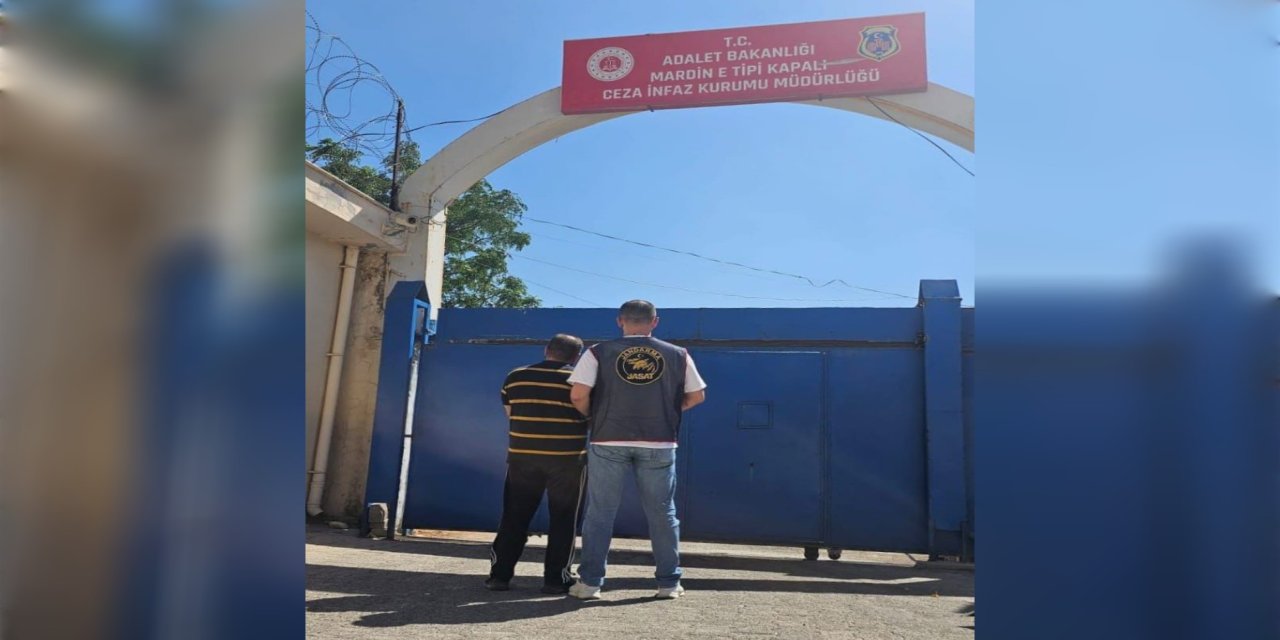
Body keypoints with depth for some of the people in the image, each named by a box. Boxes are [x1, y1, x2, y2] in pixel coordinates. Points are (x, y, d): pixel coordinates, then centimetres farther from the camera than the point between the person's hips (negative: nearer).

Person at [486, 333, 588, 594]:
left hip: (522, 456, 3)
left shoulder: (515, 377, 7)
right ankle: (555, 578, 9)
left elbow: (510, 414, 16)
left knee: (514, 517, 12)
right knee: (563, 520, 8)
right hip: (567, 458, -2)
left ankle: (500, 574, 14)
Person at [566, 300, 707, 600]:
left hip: (608, 441, -1)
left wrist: (594, 416, 10)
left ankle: (590, 582, 12)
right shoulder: (677, 355, 5)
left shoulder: (599, 353, 0)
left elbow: (578, 395, -8)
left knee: (599, 513, 9)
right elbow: (697, 396, 9)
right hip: (659, 443, 1)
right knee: (662, 513, 12)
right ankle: (669, 582, 18)